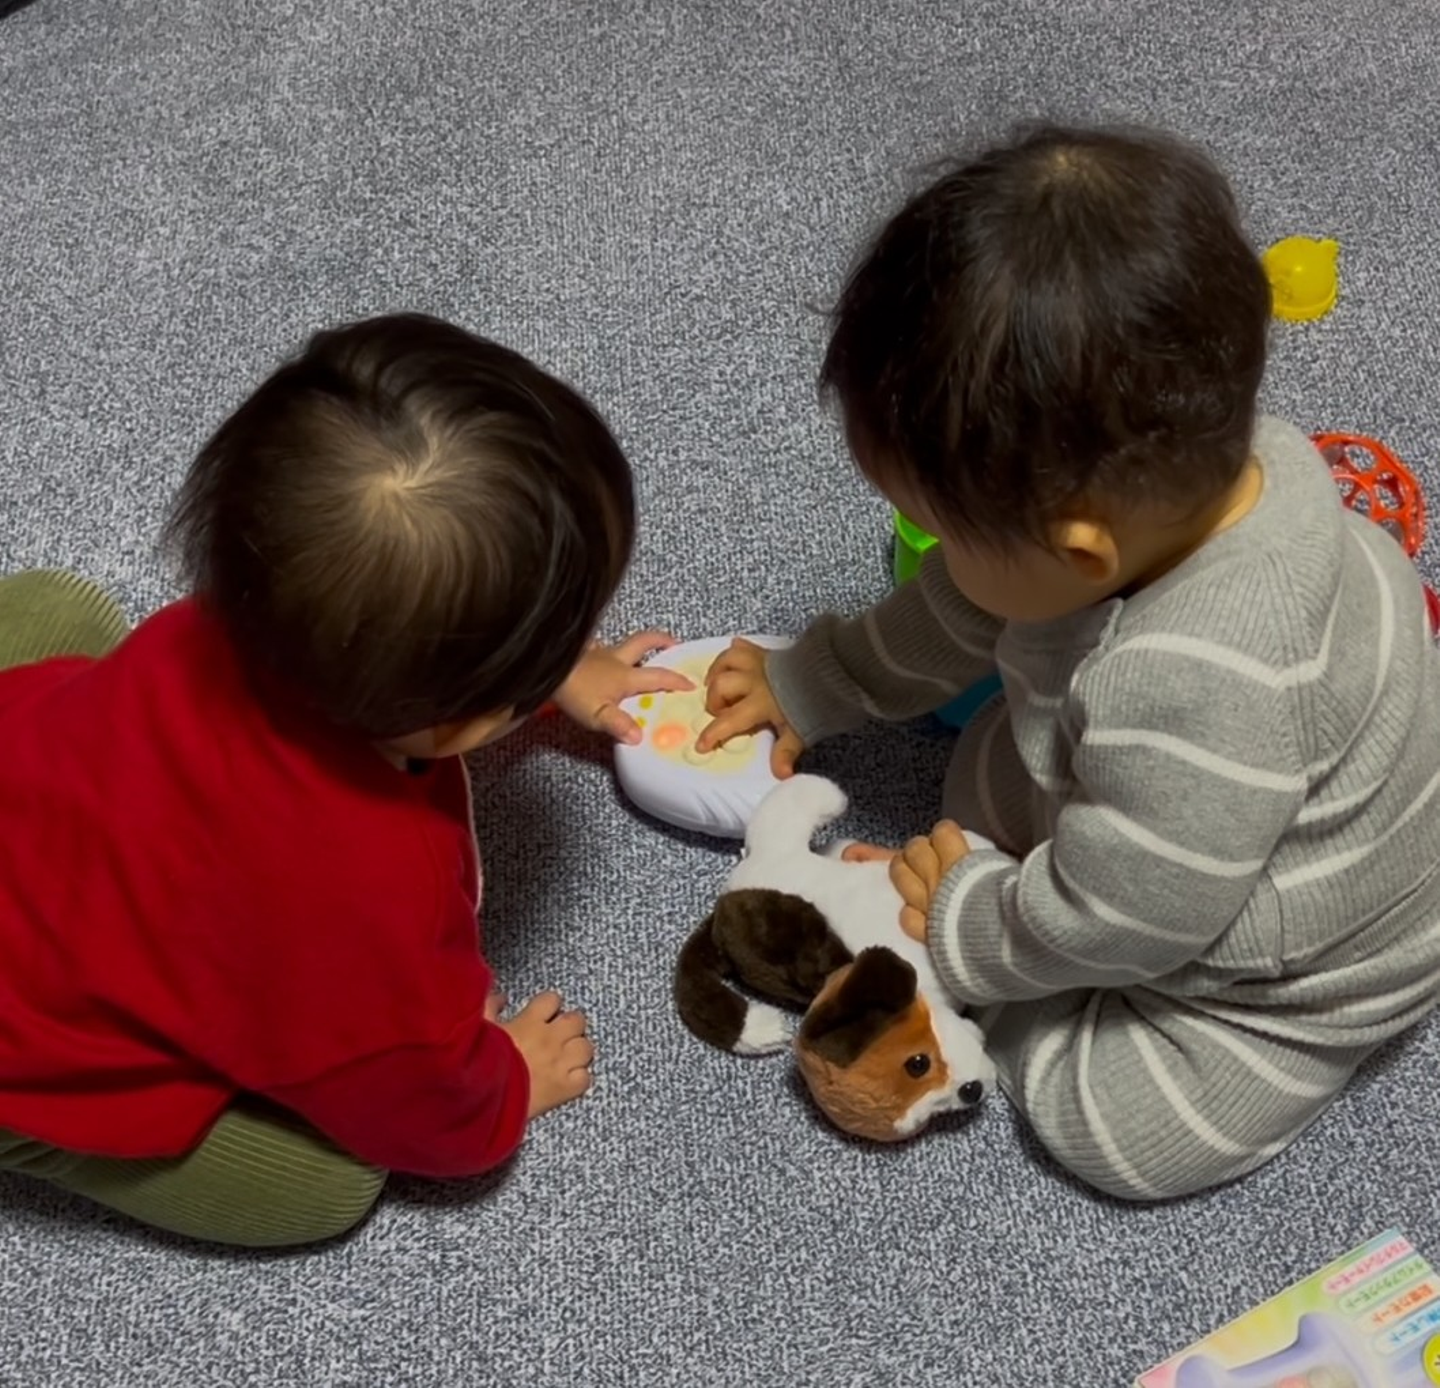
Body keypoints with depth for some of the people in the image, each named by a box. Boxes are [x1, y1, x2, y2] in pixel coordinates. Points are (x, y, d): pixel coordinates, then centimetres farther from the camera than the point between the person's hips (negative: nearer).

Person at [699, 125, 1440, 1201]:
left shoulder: (1194, 697, -50)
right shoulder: (1190, 461, -24)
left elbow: (1117, 918, -33)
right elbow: (964, 606, -5)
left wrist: (966, 929, -14)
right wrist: (812, 686, 6)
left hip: (1314, 965, -7)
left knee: (1118, 1130, -7)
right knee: (986, 786, 10)